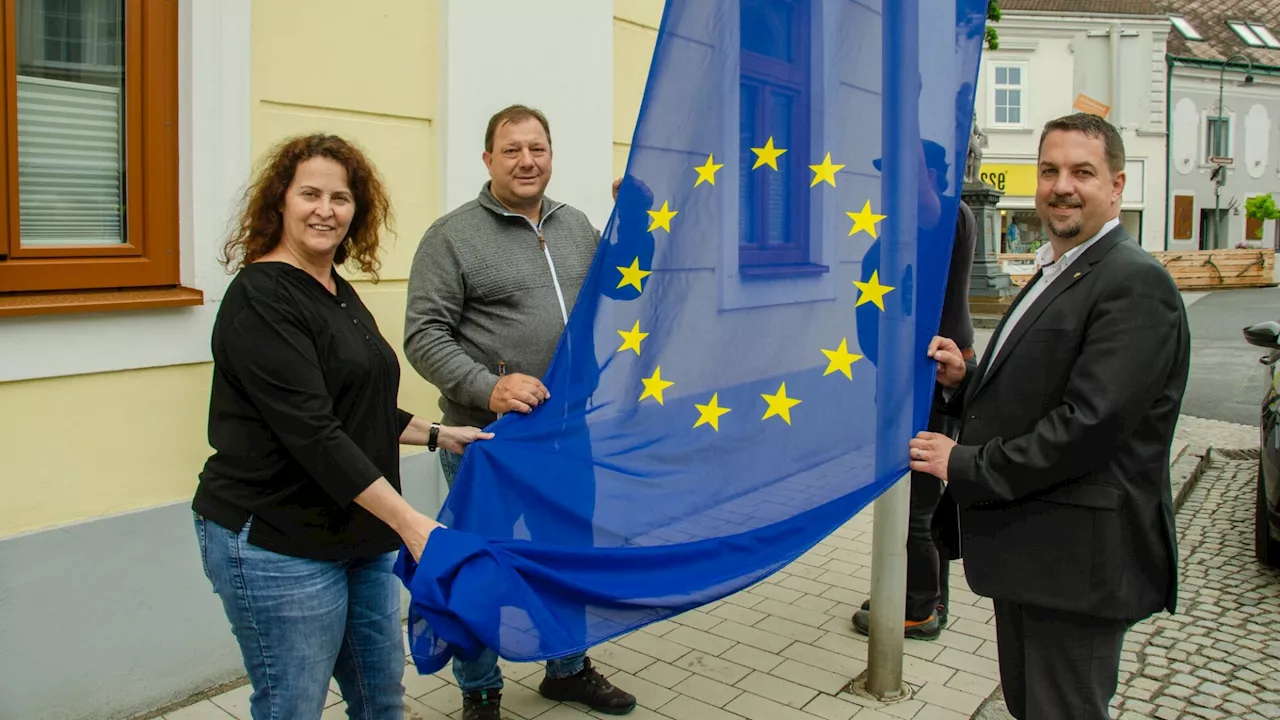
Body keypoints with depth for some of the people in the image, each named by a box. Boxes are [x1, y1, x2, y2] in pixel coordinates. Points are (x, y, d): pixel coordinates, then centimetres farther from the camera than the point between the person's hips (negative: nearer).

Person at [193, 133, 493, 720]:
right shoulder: (261, 299, -16)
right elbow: (310, 432, -25)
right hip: (278, 545, -8)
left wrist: (439, 435, 15)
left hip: (357, 534, 9)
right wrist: (410, 522, -28)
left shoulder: (339, 293, 11)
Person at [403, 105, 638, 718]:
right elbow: (424, 335, -13)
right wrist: (489, 388, -25)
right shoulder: (452, 235, -7)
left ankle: (567, 669, 43)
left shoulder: (576, 226, 10)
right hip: (486, 436, -5)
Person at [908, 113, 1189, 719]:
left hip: (1079, 560, -9)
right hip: (1028, 550, 10)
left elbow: (1090, 423, -24)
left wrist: (967, 466, -19)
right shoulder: (1053, 274, 16)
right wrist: (965, 380, -1)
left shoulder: (1135, 283, -16)